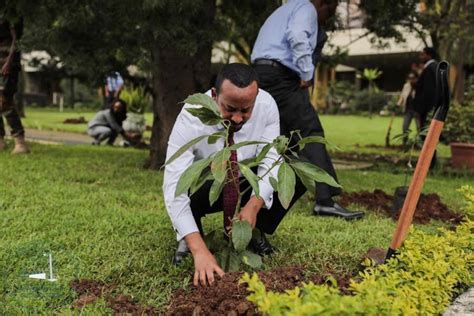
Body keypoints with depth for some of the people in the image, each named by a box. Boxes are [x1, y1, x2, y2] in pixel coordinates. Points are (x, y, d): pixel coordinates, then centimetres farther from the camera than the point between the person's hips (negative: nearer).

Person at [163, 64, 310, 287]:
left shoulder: (267, 105, -24)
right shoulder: (191, 119, -33)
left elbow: (270, 159, -22)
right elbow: (174, 187, -39)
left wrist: (254, 205, -41)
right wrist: (199, 250, -48)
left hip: (249, 183, 3)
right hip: (203, 188, -2)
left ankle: (254, 231, -1)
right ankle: (189, 237, -2)